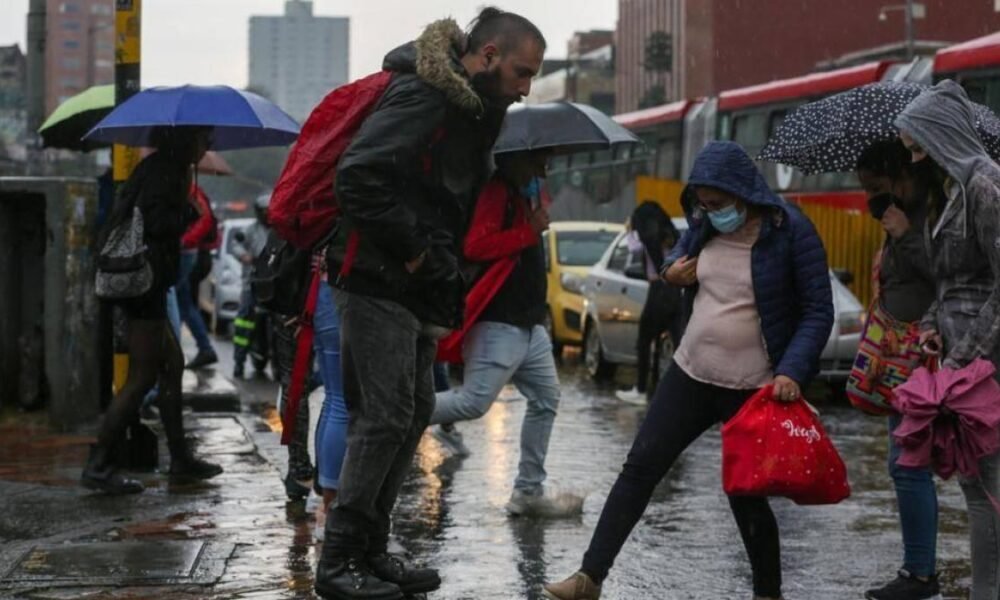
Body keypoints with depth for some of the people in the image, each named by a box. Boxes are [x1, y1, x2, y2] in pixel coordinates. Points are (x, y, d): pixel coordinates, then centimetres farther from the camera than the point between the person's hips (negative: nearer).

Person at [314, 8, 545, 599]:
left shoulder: (474, 108, 13)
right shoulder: (422, 96, -16)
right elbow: (359, 175, -27)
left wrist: (447, 297, 14)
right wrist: (411, 250, -18)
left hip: (417, 288, 10)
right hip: (377, 283, -10)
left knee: (416, 412, 11)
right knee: (385, 417, -9)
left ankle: (372, 550, 20)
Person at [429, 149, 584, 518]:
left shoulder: (523, 194, 18)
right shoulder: (497, 191, -12)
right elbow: (476, 245, -24)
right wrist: (531, 230, -19)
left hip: (529, 324, 10)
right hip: (498, 324, -10)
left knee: (546, 400, 11)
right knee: (474, 402, -16)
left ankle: (529, 491, 16)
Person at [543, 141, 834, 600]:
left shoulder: (791, 232, -14)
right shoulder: (704, 225, 3)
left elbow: (818, 312, -12)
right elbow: (681, 257, 25)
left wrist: (792, 371, -24)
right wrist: (672, 273, 0)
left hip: (753, 390, -5)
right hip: (691, 373, 6)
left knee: (745, 493, 2)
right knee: (640, 468, 0)